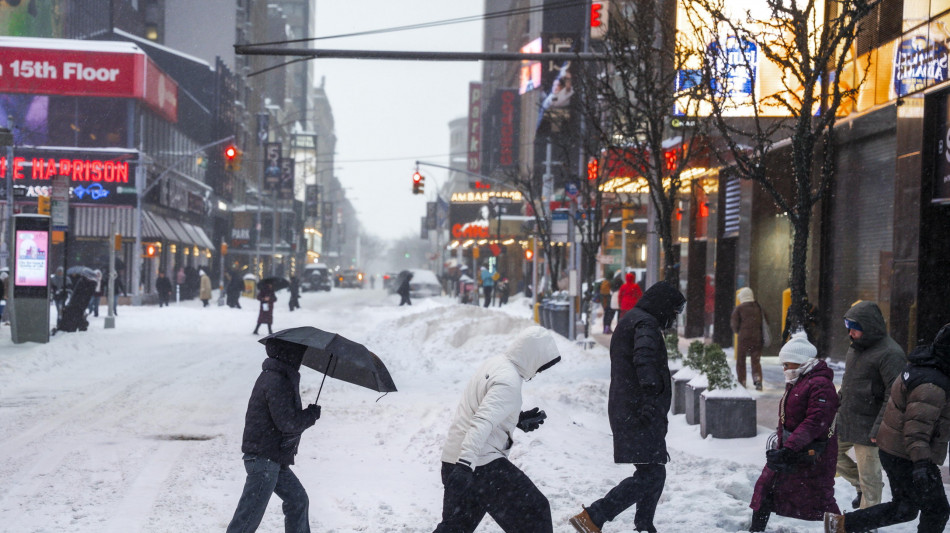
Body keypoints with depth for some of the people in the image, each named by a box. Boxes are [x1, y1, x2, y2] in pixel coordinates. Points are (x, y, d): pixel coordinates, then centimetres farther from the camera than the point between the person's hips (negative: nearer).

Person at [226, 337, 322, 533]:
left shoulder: (278, 376, 14)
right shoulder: (275, 381, -19)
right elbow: (288, 422, -23)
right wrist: (312, 415, -7)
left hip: (275, 459, 11)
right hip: (264, 458, -11)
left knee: (298, 500, 18)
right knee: (250, 515, -7)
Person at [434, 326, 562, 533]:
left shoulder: (495, 363, 9)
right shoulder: (509, 382, -19)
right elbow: (482, 423, -31)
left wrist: (518, 420, 23)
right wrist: (466, 463, -39)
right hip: (482, 463, -9)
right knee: (534, 511, 2)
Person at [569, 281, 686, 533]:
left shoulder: (629, 321, 24)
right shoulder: (645, 323, -10)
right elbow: (645, 357, -30)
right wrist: (650, 388, -43)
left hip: (627, 414, 11)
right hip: (640, 415, -11)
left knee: (654, 473, 16)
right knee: (650, 475, -13)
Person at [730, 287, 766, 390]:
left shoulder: (739, 309, -4)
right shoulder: (759, 307, 8)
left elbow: (734, 324, -5)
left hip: (744, 337, -3)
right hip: (757, 338, 3)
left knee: (741, 360, 11)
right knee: (756, 360, 7)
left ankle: (742, 382, 13)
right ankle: (758, 379, -13)